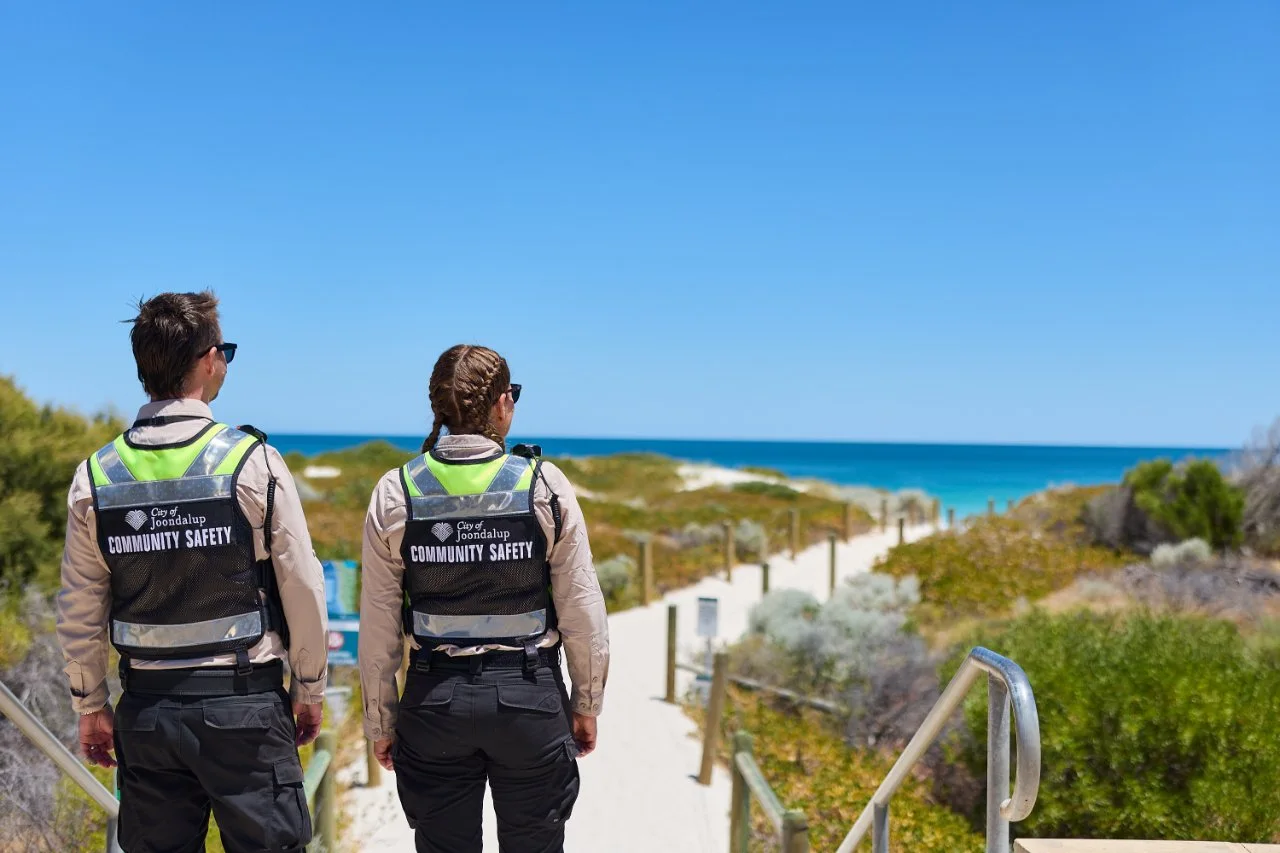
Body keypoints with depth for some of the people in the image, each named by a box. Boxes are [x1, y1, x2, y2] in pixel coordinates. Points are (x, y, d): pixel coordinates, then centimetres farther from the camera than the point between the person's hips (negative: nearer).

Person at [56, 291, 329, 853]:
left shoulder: (94, 477, 0)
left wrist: (90, 706, 16)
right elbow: (302, 588, -7)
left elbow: (79, 612, 5)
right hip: (244, 702, -3)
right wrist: (309, 689, 5)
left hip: (146, 708, 4)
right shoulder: (252, 460, -9)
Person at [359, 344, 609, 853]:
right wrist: (587, 705, 8)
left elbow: (378, 625, -2)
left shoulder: (395, 493, -5)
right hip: (530, 696, -1)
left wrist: (381, 720, 9)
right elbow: (582, 611, -5)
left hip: (435, 698, 1)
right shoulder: (544, 485, -8)